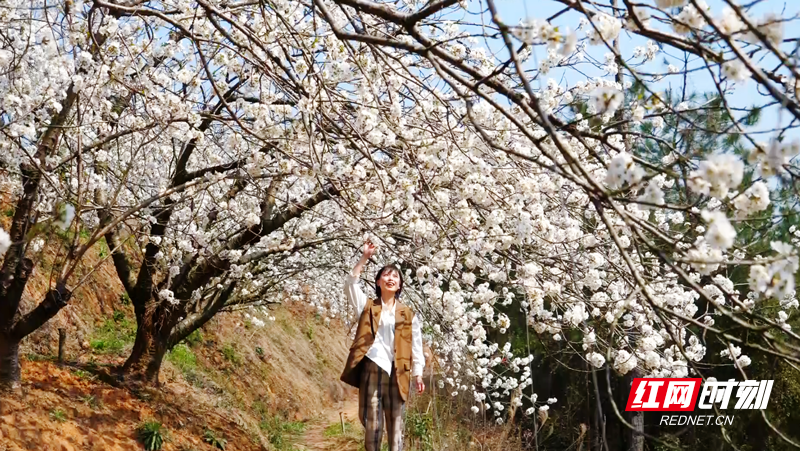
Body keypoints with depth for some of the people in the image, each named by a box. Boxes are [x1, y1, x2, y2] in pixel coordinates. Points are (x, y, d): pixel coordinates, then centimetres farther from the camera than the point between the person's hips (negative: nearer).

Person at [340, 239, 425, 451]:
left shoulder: (408, 314, 9)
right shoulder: (367, 306, 8)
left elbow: (416, 346, 9)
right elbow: (351, 284, -5)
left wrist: (418, 374, 3)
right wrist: (365, 258, -11)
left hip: (396, 372, 1)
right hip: (371, 368, -1)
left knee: (395, 423, 4)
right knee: (371, 422, 2)